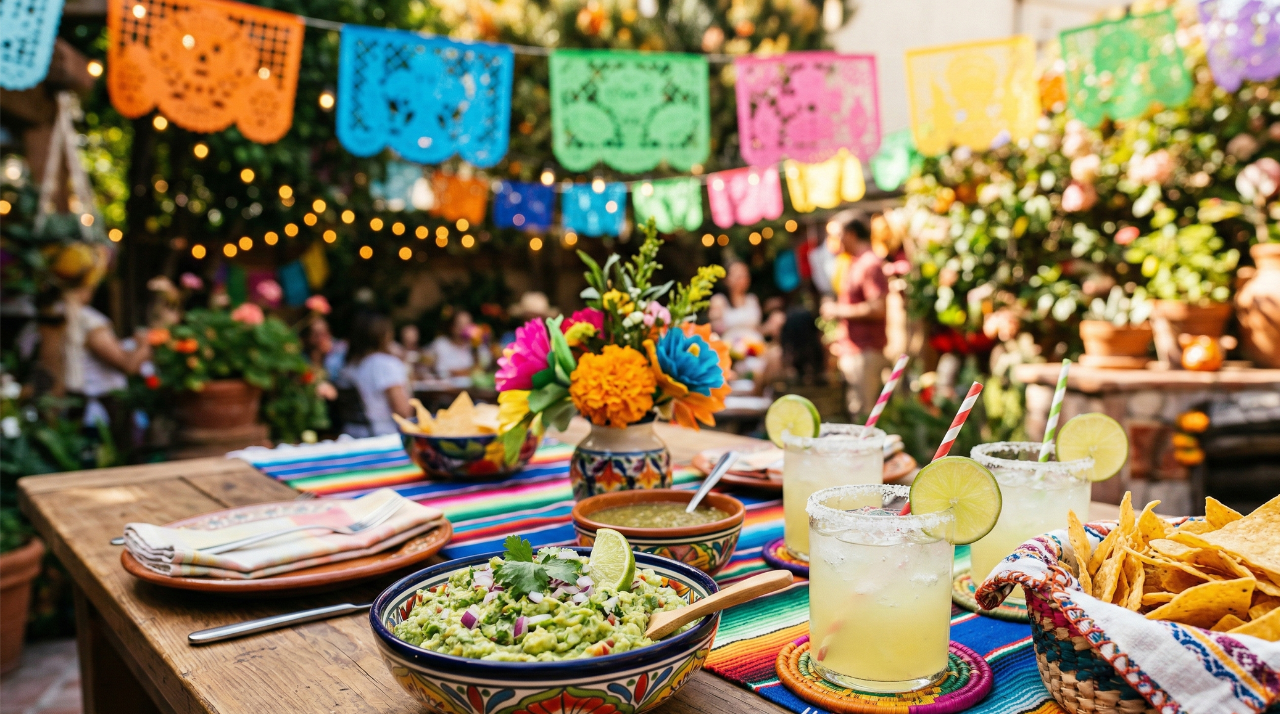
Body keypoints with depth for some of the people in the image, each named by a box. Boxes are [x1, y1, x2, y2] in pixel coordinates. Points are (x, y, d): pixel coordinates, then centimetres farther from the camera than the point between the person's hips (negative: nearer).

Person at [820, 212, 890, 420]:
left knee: (862, 414, -7)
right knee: (850, 410, 14)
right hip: (848, 351, 10)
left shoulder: (870, 263, -13)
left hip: (865, 351, -10)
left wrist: (838, 311, -14)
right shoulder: (851, 263, 18)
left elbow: (878, 308, -22)